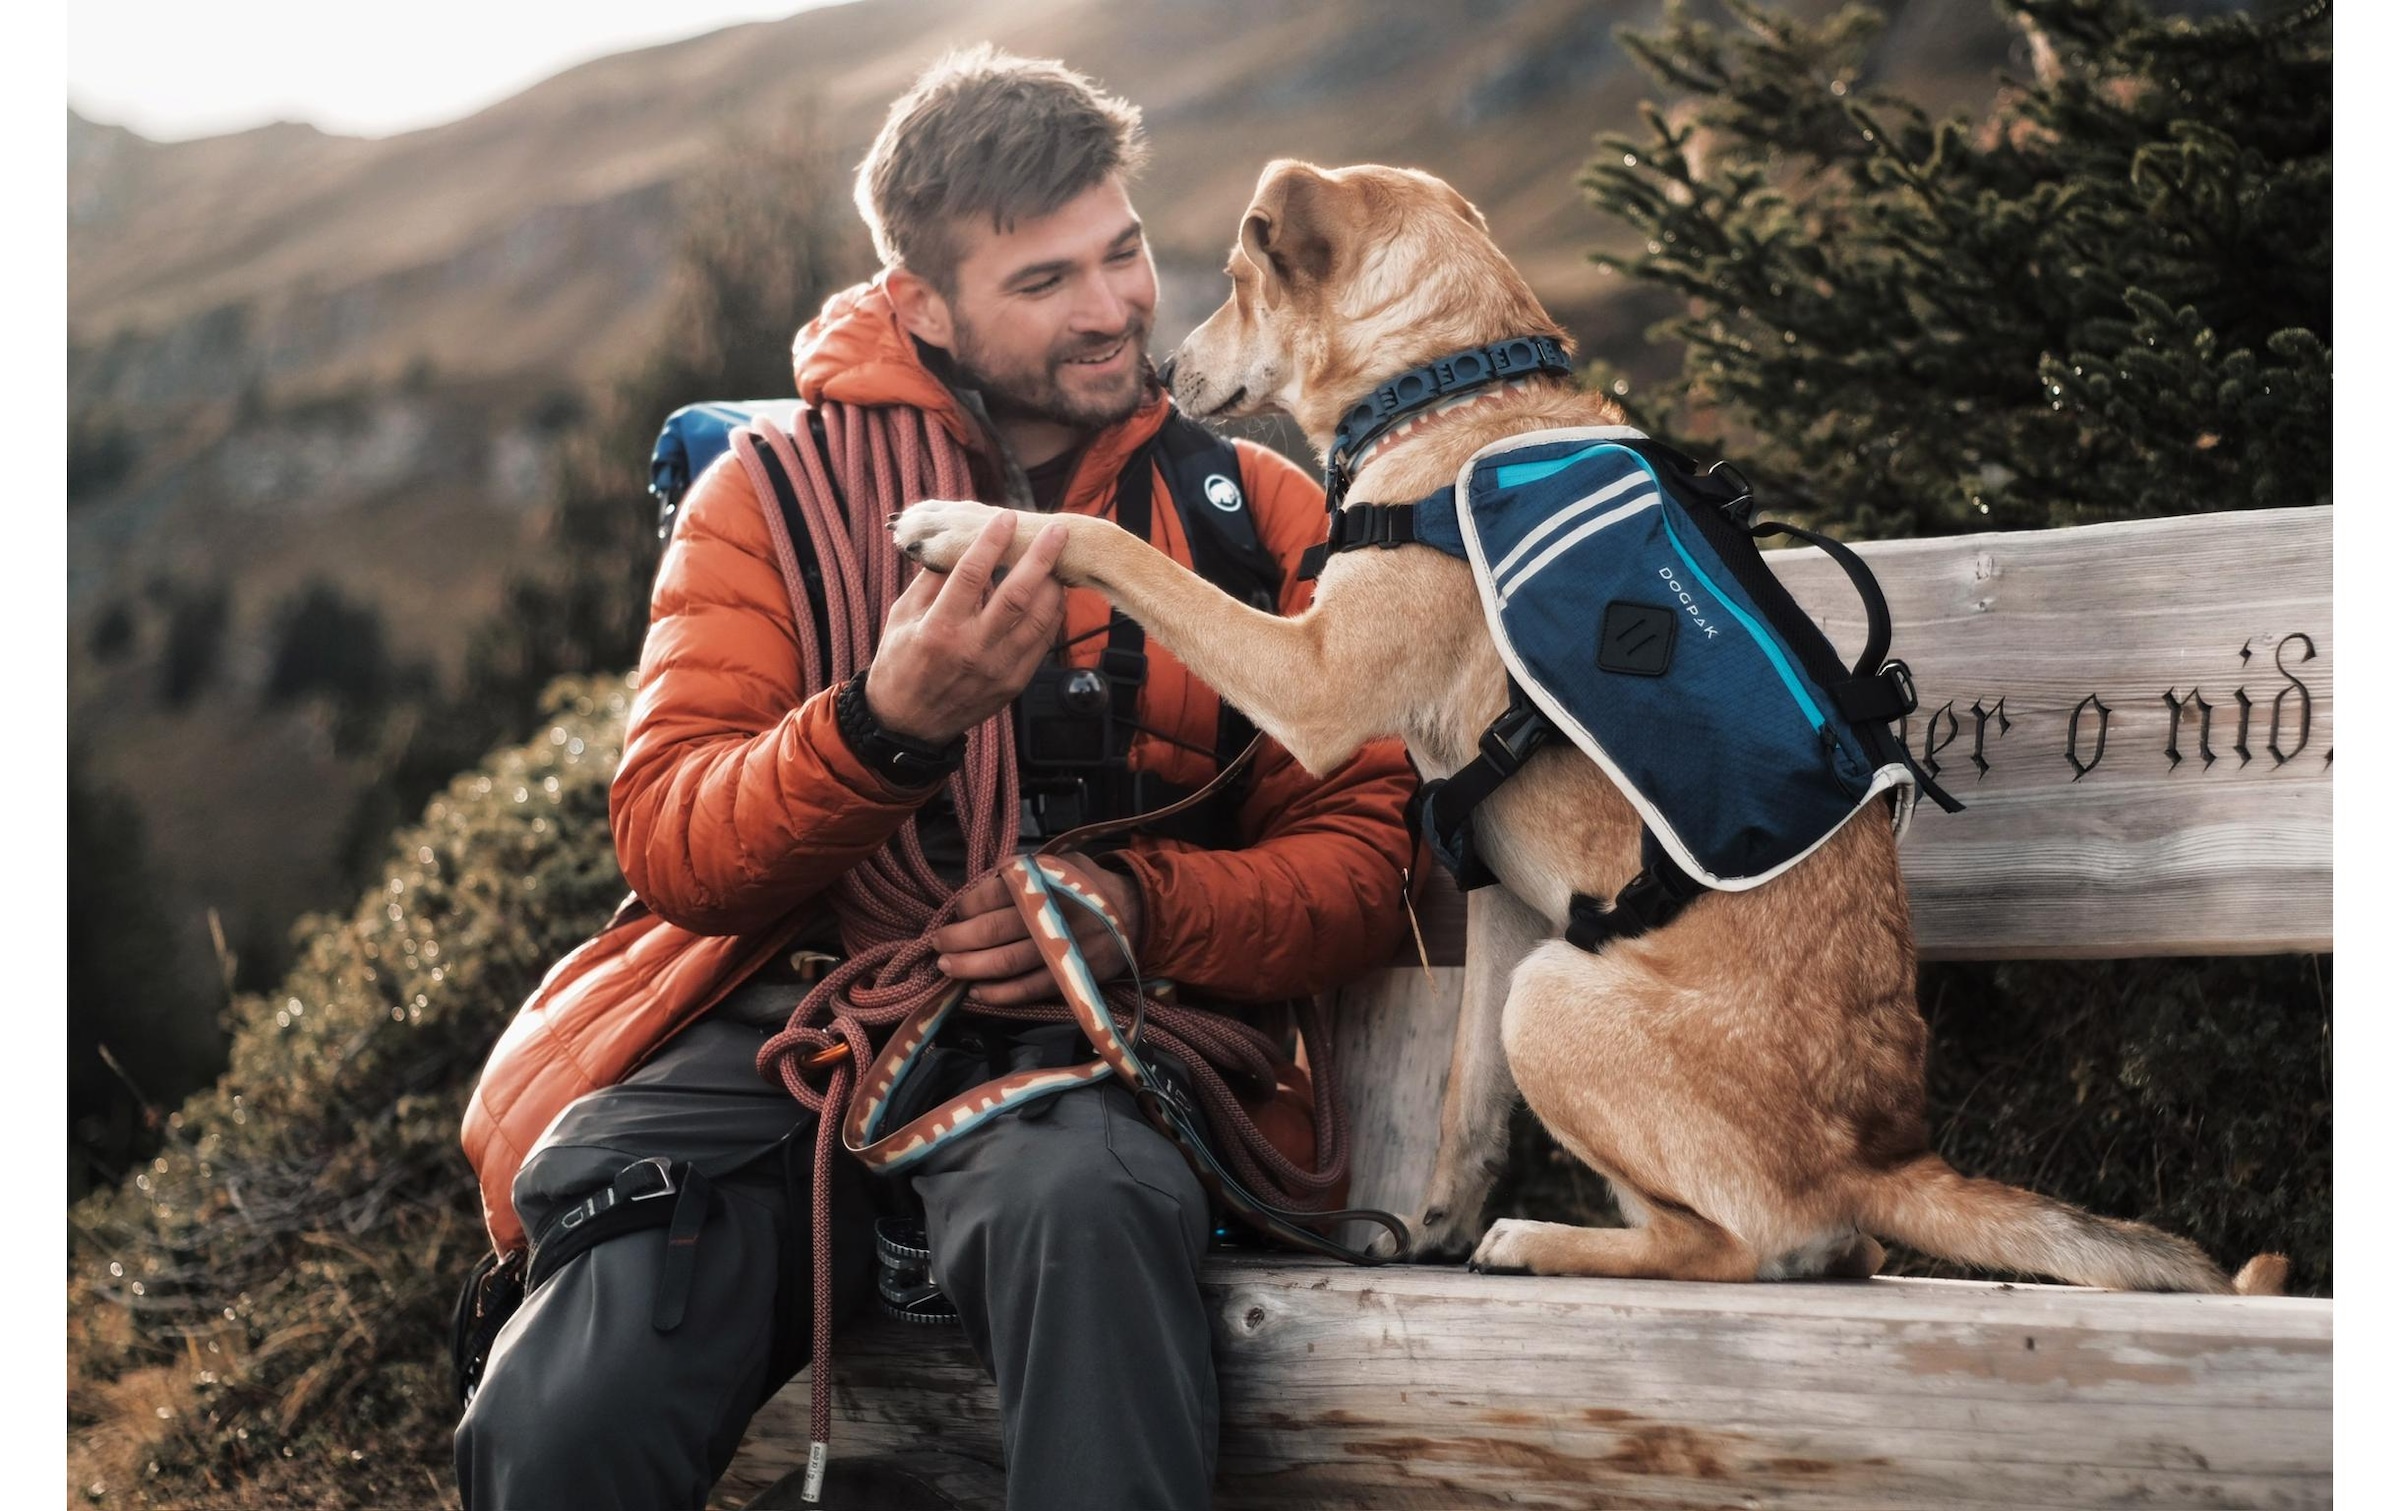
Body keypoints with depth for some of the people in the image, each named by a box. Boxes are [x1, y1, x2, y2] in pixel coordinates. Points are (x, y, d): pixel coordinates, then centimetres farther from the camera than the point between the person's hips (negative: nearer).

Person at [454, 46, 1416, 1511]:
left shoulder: (1259, 514, 12)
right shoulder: (771, 493, 9)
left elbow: (1358, 862, 8)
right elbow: (668, 840, -1)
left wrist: (1140, 907, -14)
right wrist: (885, 724, -21)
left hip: (1081, 1047, 0)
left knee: (1083, 1205, -40)